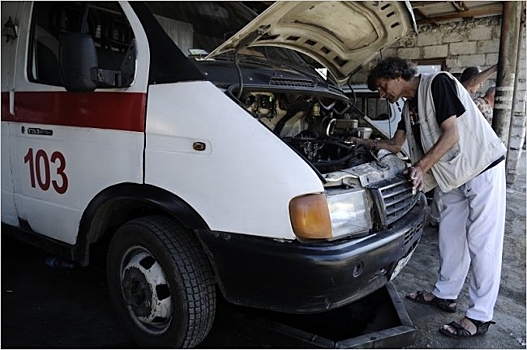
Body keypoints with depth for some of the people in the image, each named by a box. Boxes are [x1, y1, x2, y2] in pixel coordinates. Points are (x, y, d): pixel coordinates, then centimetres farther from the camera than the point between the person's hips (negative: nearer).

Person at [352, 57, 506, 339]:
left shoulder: (438, 83, -15)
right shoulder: (410, 106, 10)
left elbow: (451, 135, -21)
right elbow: (395, 144, 19)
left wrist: (421, 165, -23)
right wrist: (365, 143, 11)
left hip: (483, 168, -8)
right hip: (454, 175, 9)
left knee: (481, 242, -4)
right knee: (450, 235, 12)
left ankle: (480, 316, 6)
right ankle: (445, 295, 27)